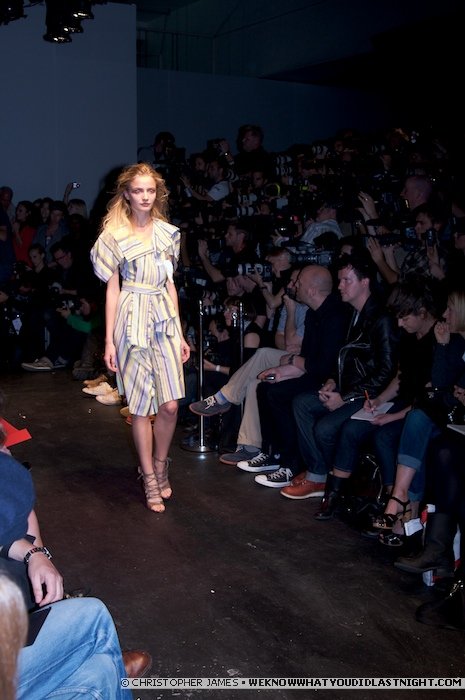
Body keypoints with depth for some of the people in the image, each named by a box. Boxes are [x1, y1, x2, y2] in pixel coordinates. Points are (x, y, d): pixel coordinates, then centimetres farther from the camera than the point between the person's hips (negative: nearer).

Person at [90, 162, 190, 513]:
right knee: (141, 406, 3)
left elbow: (170, 284, 14)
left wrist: (180, 333, 12)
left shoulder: (168, 232, 9)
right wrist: (109, 340, -3)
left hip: (165, 319, 3)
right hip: (132, 321, -3)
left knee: (170, 405, -3)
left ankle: (160, 466, 23)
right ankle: (150, 480, 17)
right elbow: (112, 289, 0)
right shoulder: (115, 235, -1)